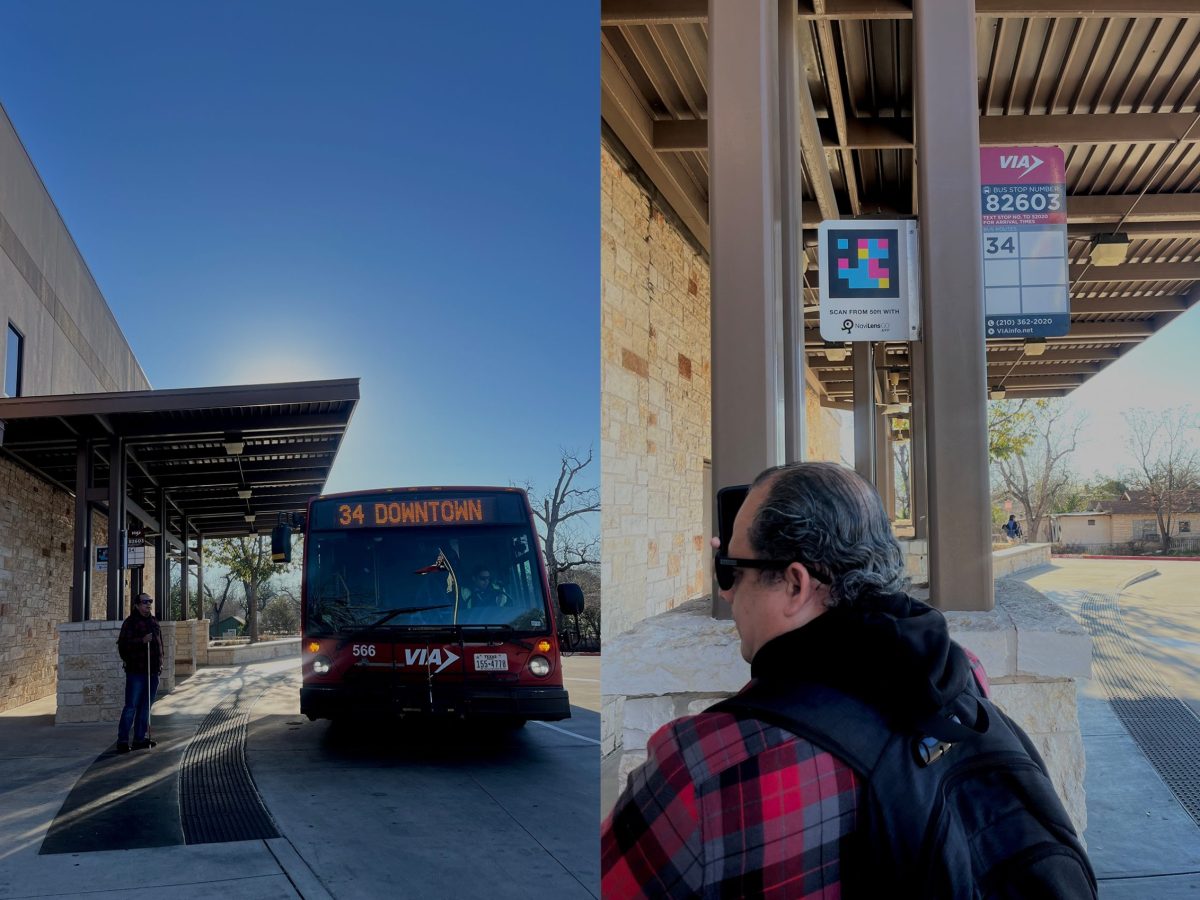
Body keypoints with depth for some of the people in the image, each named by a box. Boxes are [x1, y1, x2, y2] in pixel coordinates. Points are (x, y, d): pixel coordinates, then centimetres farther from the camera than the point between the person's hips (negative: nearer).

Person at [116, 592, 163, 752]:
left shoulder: (154, 622, 16)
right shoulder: (130, 623, -6)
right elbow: (123, 645, -15)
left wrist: (160, 663, 18)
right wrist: (142, 641, -25)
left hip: (153, 671, 7)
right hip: (136, 671, -7)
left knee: (145, 707, 12)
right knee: (131, 707, -7)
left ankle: (140, 738, 18)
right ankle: (122, 740, -2)